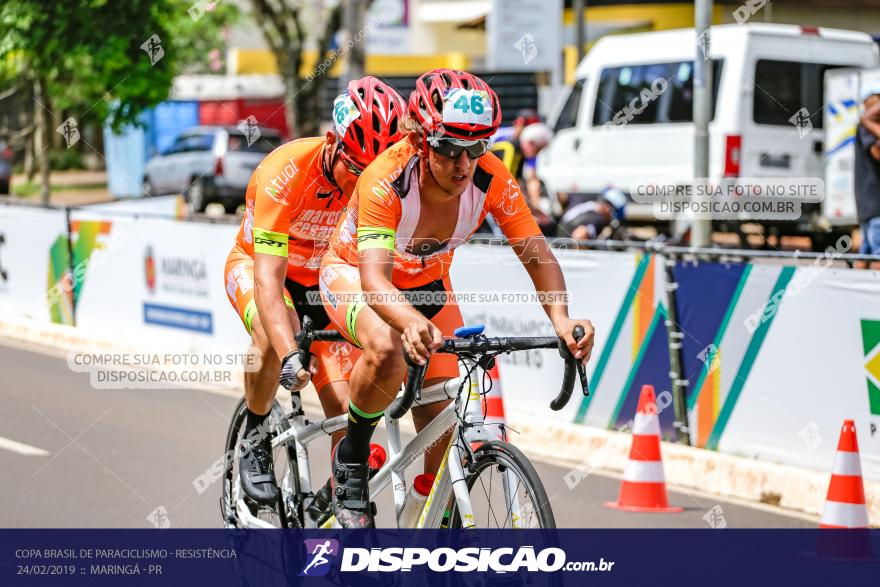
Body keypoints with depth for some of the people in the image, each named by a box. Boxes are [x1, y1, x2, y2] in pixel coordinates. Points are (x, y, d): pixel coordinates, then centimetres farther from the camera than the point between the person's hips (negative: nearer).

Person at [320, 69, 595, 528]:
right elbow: (374, 279, -48)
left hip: (426, 284, 4)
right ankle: (351, 457, -9)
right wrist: (413, 323, -69)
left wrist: (560, 318, -46)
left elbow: (537, 254, -26)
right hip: (353, 274, -4)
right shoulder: (385, 181, -38)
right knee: (388, 353, -36)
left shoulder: (490, 177, -27)